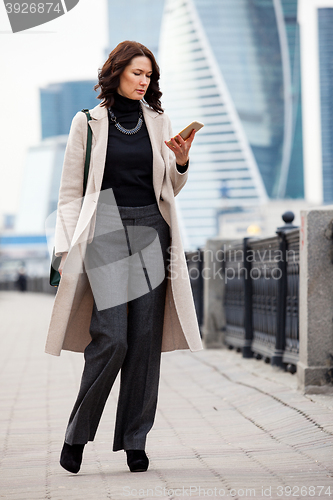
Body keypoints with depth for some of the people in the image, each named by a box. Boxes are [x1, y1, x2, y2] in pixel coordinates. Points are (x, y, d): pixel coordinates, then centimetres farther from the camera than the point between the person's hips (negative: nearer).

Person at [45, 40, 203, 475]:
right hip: (106, 231, -3)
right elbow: (71, 191, 5)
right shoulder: (89, 122, 5)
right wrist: (67, 247, -1)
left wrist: (182, 162, -3)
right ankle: (77, 433, 3)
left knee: (146, 340, -1)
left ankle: (135, 441, 7)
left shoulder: (158, 121, 13)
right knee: (111, 338, -14)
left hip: (151, 231, 4)